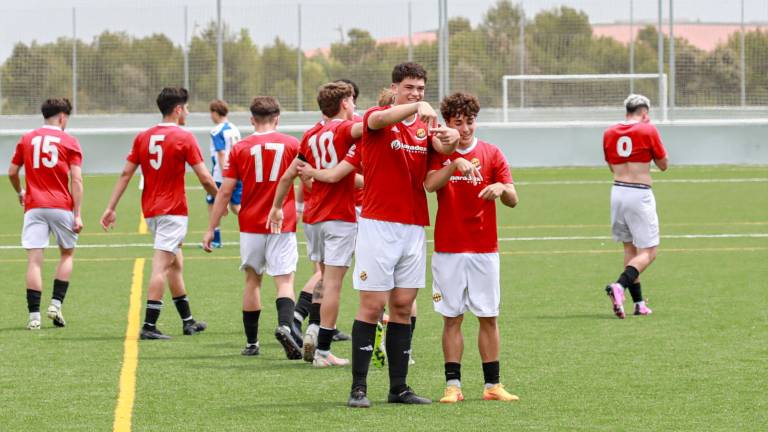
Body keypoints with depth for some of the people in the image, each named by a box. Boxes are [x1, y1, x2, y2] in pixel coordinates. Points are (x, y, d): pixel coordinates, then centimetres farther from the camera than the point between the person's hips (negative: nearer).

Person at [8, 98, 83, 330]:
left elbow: (12, 172, 12)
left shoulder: (26, 139, 9)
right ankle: (56, 304, 6)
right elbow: (76, 179, -5)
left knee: (34, 260, -1)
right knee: (67, 254, 17)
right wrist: (78, 214, -5)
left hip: (34, 207, 2)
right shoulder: (69, 141, 1)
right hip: (61, 207, -2)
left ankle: (34, 315, -6)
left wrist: (20, 193, 33)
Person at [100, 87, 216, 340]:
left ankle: (187, 321, 27)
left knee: (176, 264, 19)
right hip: (173, 211, -7)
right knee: (161, 267, -9)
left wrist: (111, 208, 7)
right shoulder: (184, 138, -10)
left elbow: (126, 174, 5)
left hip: (150, 211, 7)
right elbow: (204, 178, -11)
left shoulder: (143, 137, 8)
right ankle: (149, 326, -14)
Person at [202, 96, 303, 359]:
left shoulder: (240, 149, 0)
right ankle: (285, 326, -32)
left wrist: (211, 229, 5)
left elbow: (225, 192, 0)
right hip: (283, 225, -1)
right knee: (284, 281, -4)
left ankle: (251, 343, 18)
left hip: (251, 226, 1)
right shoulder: (291, 144, 0)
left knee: (252, 281, 14)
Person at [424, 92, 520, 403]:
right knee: (452, 318, 0)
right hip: (448, 249, -1)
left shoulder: (491, 153, 5)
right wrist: (455, 164, -31)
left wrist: (501, 188, -20)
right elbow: (430, 184, -16)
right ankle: (453, 385, 3)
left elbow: (512, 200, 2)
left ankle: (492, 384, 8)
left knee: (488, 317, 3)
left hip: (484, 249, 1)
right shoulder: (439, 153, 3)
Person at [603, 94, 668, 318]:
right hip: (640, 194, -6)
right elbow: (663, 165, 5)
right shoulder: (648, 130, -5)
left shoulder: (609, 133, 9)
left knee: (629, 249, 17)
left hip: (617, 192, 6)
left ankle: (639, 303, 16)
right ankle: (619, 286, -26)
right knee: (648, 253, -2)